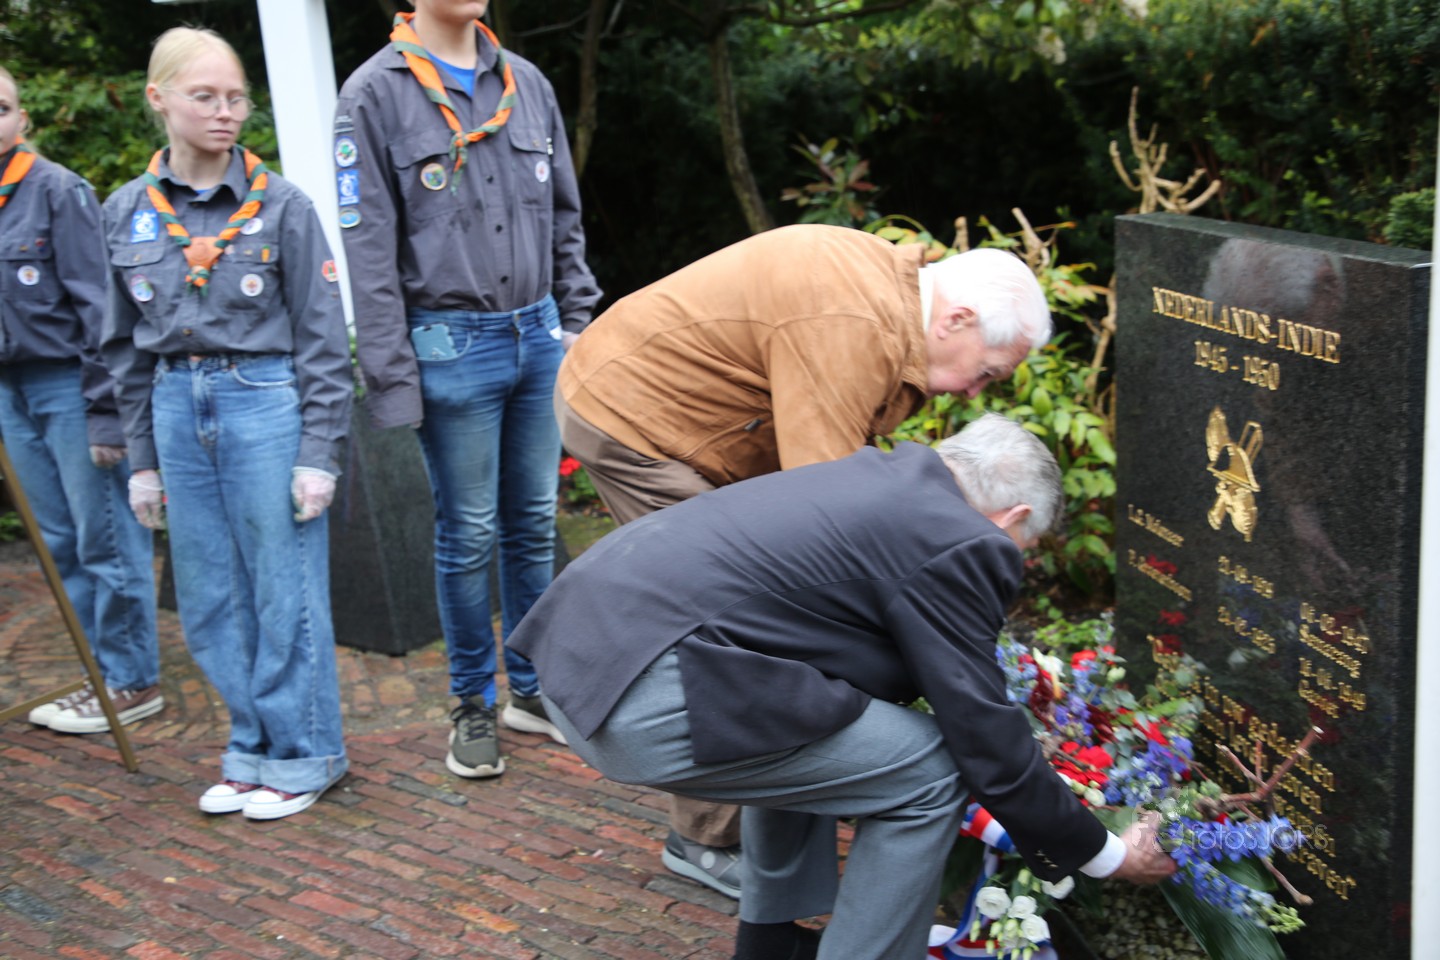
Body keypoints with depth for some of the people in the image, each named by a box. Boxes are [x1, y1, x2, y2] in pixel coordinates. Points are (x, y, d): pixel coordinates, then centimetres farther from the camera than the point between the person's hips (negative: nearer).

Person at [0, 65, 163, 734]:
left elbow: (98, 304, -12)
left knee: (107, 541, -1)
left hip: (70, 385, -7)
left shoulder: (58, 191, -8)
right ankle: (103, 673, 24)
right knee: (61, 545, 13)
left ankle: (133, 682, 10)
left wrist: (105, 408, -16)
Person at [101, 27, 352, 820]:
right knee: (209, 600, 10)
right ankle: (252, 747, 26)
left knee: (285, 593, 1)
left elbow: (322, 337, -3)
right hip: (179, 408, 4)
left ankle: (302, 754, 16)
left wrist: (319, 452, -8)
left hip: (266, 403, -4)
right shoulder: (126, 212, 7)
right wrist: (142, 457, 11)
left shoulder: (280, 205, -4)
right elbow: (126, 344, 12)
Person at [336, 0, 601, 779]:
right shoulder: (375, 94, -5)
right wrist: (392, 377, -11)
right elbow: (369, 252, -7)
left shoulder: (526, 84, 10)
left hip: (538, 335, 5)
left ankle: (533, 689, 25)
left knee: (534, 524, 11)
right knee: (467, 535, 4)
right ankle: (473, 704, 20)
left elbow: (564, 219, 16)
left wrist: (576, 321, 10)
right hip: (450, 347, -4)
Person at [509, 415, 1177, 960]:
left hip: (576, 656, 10)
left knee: (801, 734, 32)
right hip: (649, 703, -10)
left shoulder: (883, 479, 23)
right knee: (928, 772, 2)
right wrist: (1107, 856, 16)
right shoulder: (957, 545, -4)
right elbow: (989, 743, 1)